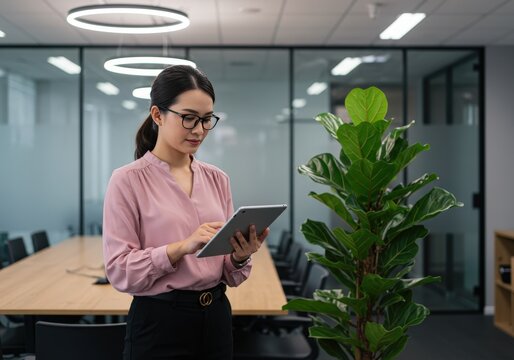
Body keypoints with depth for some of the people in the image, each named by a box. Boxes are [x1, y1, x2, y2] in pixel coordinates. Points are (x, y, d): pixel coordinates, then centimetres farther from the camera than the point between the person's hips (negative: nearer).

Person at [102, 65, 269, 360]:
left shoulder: (217, 179, 6)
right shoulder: (128, 180, -9)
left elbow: (229, 275, 8)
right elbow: (120, 269, -15)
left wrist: (240, 256, -13)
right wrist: (183, 247, -26)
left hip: (215, 320, 5)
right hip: (160, 326, -5)